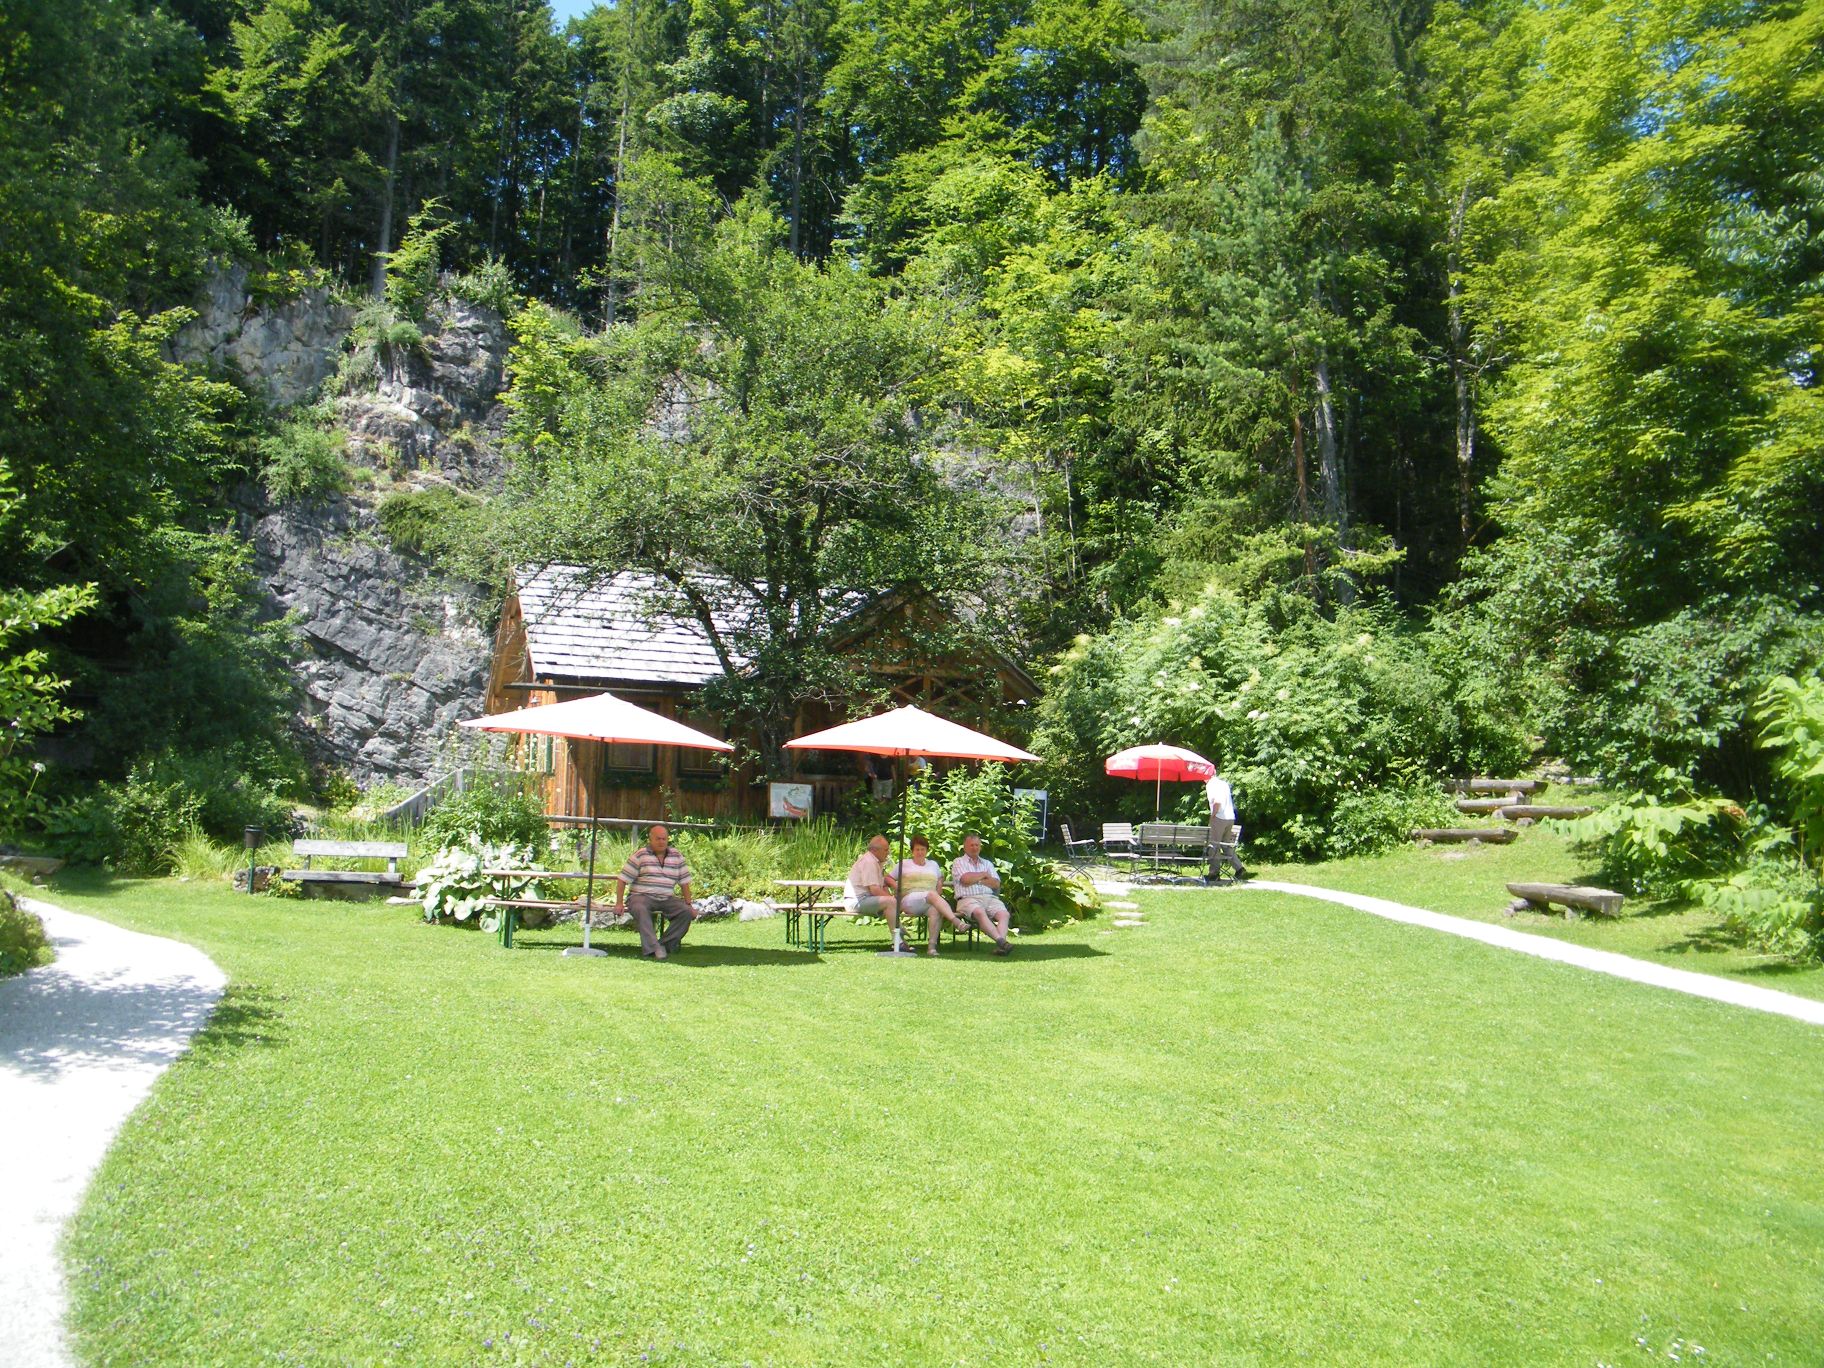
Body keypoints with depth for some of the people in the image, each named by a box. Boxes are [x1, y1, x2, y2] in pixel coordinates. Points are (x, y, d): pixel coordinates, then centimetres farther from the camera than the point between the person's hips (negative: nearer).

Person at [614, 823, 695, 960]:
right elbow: (622, 879, -1)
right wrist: (619, 903, -9)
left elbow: (684, 882, 13)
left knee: (687, 913, -22)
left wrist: (688, 904, 4)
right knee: (640, 910, -37)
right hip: (641, 896, -3)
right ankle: (652, 949, -41)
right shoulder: (640, 855, 0)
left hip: (667, 898, 3)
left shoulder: (677, 856, 11)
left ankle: (665, 945, -19)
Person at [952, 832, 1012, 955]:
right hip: (968, 899, -4)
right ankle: (1001, 941, -49)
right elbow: (966, 879, -6)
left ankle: (1001, 945, -44)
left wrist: (978, 881, 0)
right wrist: (984, 875, 9)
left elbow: (996, 883, 12)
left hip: (990, 898, 4)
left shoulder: (987, 863, 28)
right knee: (980, 912, -37)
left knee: (1004, 914, -26)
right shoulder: (959, 862, 15)